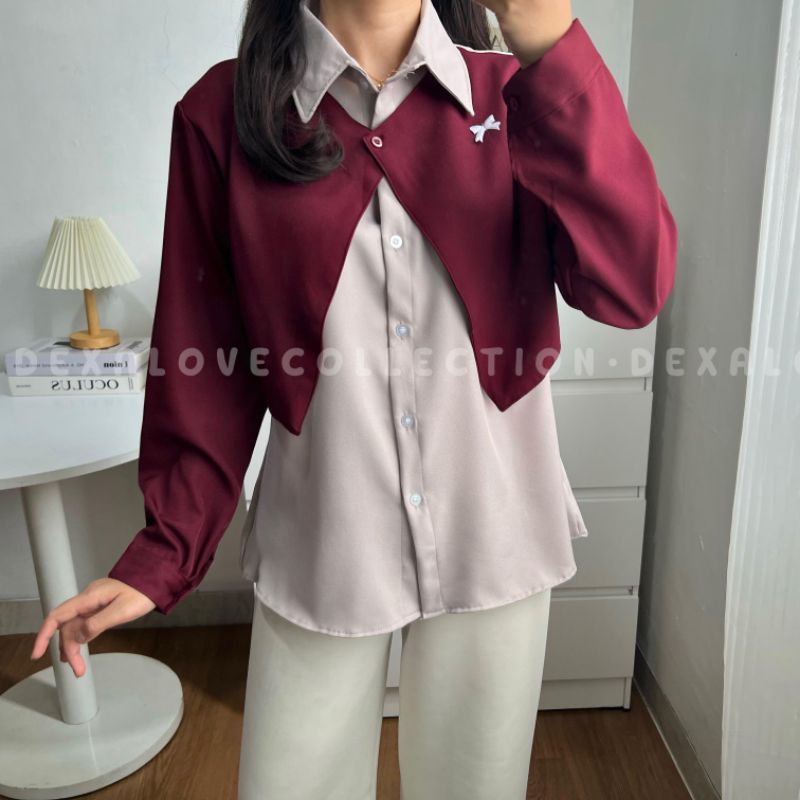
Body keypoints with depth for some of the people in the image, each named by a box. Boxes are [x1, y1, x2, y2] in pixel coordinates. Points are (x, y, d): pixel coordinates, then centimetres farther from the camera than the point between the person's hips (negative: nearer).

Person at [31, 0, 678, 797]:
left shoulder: (512, 95, 0)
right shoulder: (223, 112, -3)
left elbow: (631, 291, -15)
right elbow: (201, 361, 0)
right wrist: (163, 553, 0)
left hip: (490, 537, 2)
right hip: (318, 547, 0)